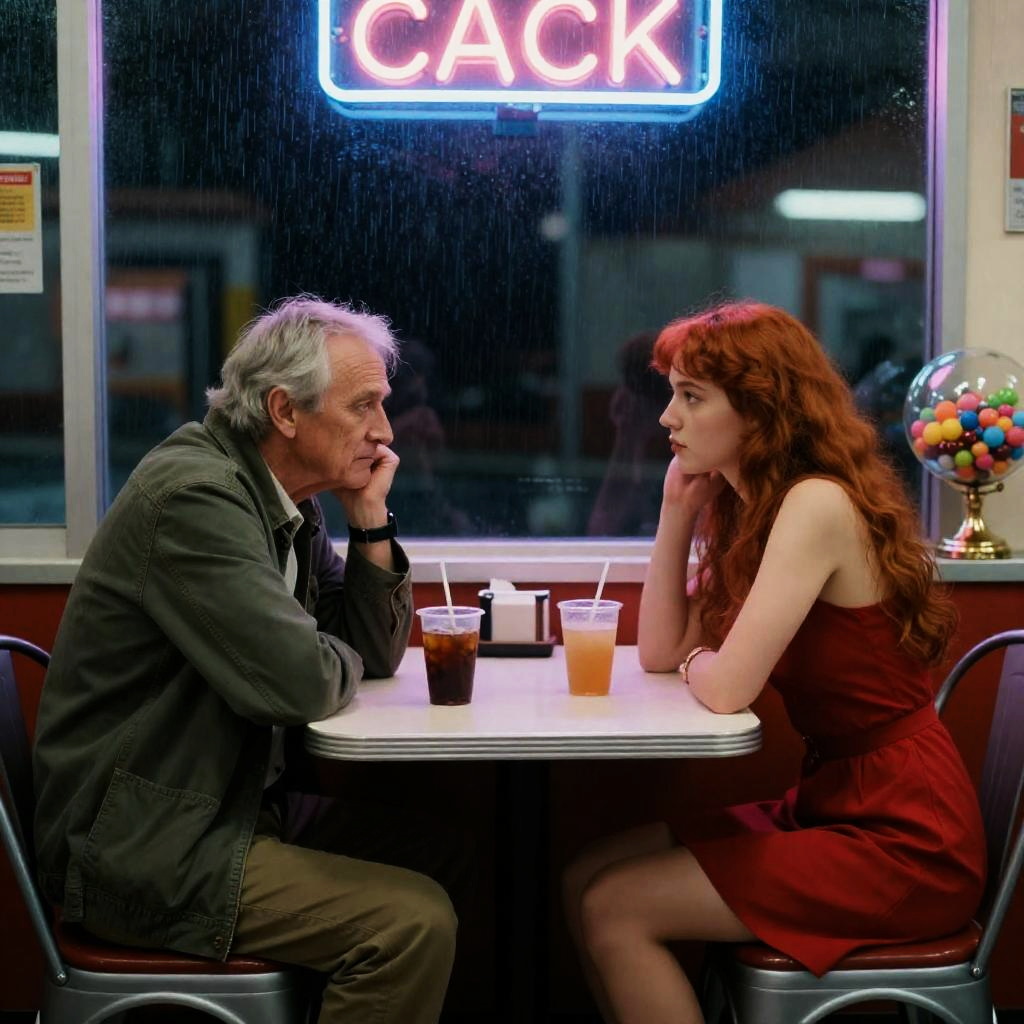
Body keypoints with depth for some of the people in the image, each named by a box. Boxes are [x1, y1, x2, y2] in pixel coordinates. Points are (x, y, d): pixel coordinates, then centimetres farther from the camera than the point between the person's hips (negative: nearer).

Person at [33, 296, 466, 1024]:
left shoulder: (282, 501, 7)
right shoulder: (194, 494, -21)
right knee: (415, 922, -17)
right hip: (142, 847, -9)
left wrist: (370, 518, -3)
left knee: (450, 859, 7)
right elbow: (303, 683, -27)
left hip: (238, 805, 9)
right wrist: (343, 660, -4)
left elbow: (377, 649, 8)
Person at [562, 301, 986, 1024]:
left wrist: (696, 661, -3)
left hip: (901, 840, -9)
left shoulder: (819, 504, -20)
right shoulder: (753, 507, 9)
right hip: (834, 804, 9)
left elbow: (725, 689, -26)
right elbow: (660, 651, 8)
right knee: (590, 875, 3)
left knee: (611, 910, -12)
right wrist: (679, 507, 3)